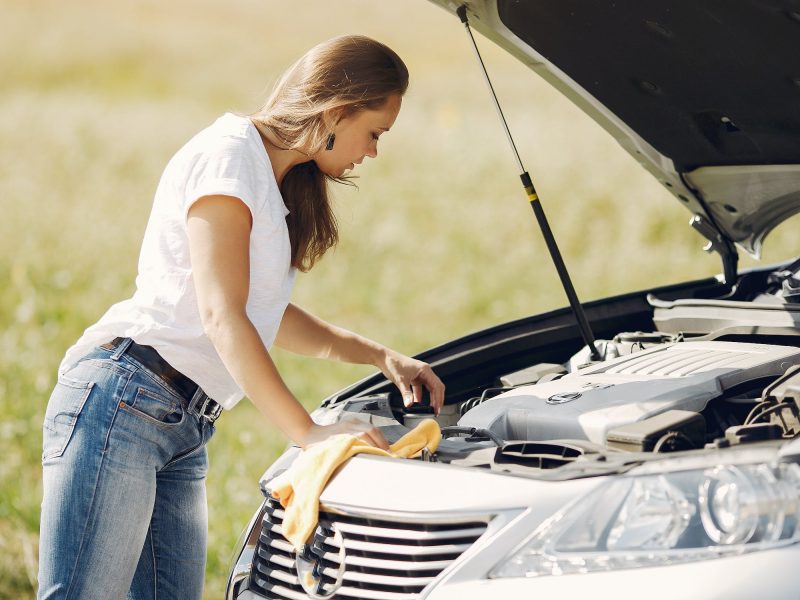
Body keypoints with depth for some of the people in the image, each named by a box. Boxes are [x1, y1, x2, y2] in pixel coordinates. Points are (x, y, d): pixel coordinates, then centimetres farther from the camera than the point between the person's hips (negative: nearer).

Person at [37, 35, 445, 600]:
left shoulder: (275, 182, 21)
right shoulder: (228, 155, -9)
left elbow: (269, 315, 32)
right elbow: (222, 316, -16)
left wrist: (382, 356, 26)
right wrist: (308, 431, -20)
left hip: (183, 432, 10)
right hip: (121, 403, -10)